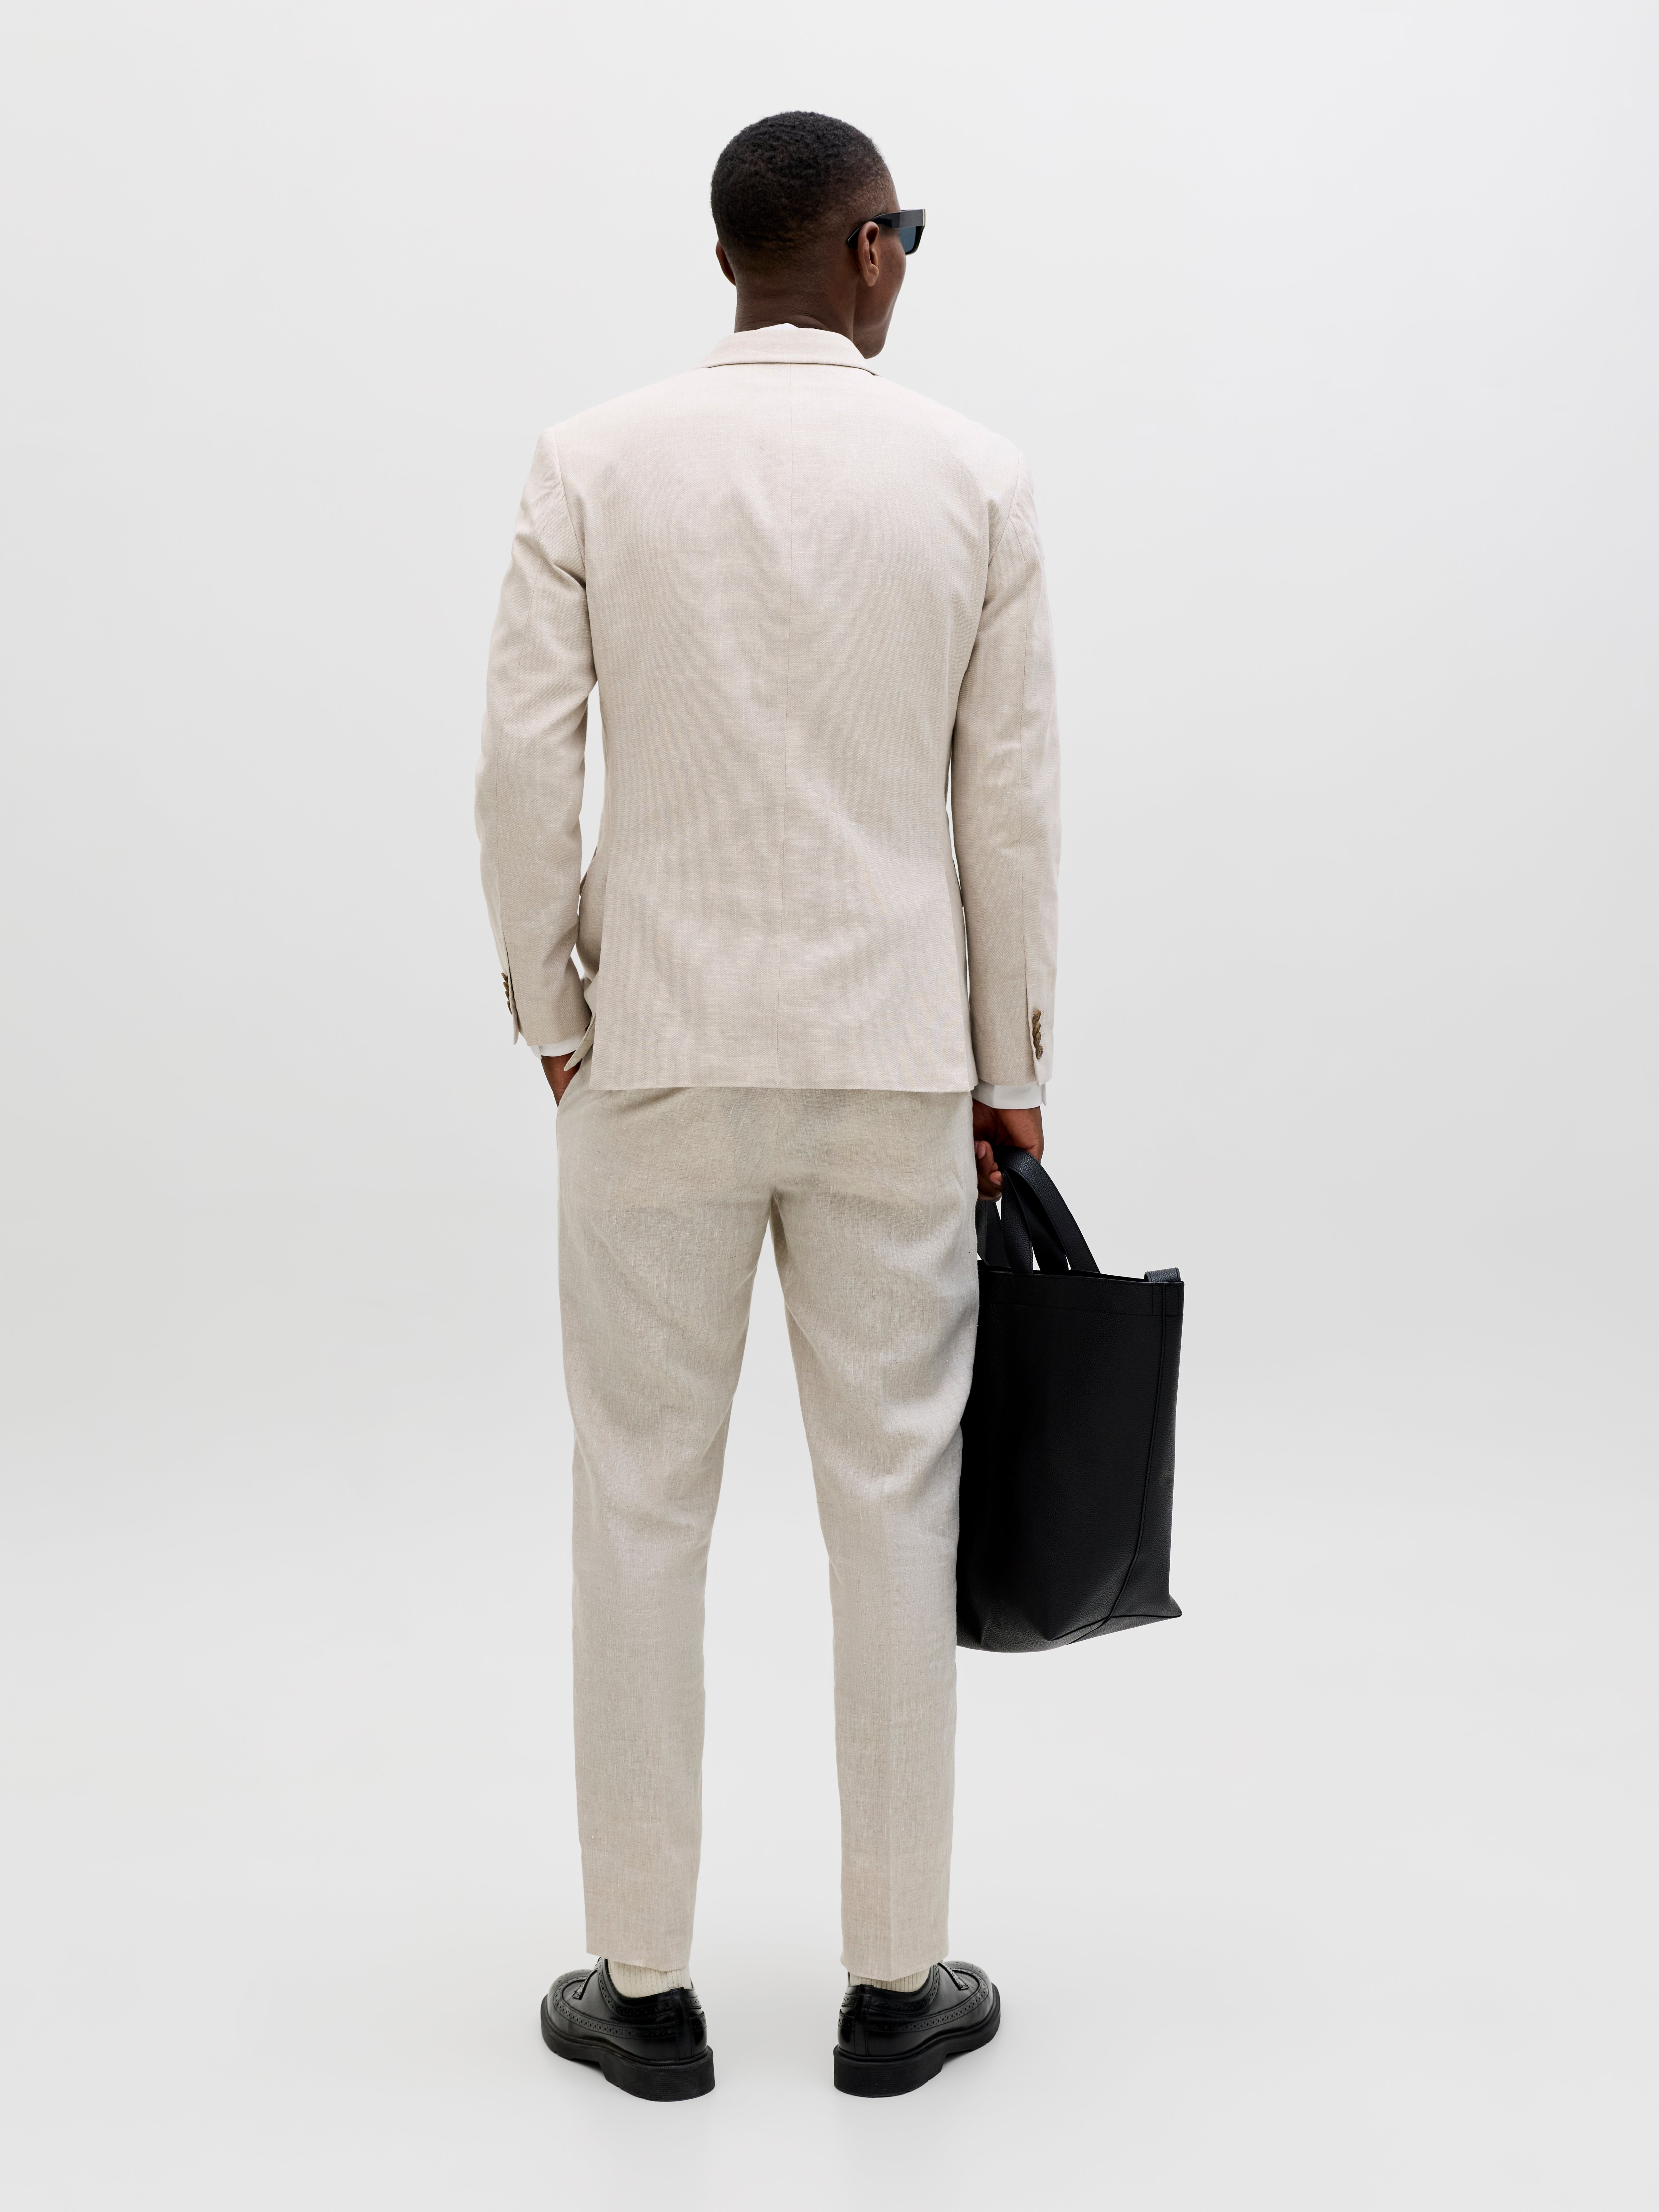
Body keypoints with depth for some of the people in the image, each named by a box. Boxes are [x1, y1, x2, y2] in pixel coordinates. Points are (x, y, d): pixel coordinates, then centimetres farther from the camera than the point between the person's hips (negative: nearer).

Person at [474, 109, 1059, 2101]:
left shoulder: (594, 464, -1)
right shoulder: (974, 479, 1)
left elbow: (525, 764, -6)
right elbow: (1011, 802, 2)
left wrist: (551, 1017, 7)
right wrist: (1009, 1073, 10)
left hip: (660, 1051, 0)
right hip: (893, 1055, 1)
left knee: (644, 1507, 8)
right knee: (893, 1505, 8)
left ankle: (644, 1986, 16)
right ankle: (894, 1984, 18)